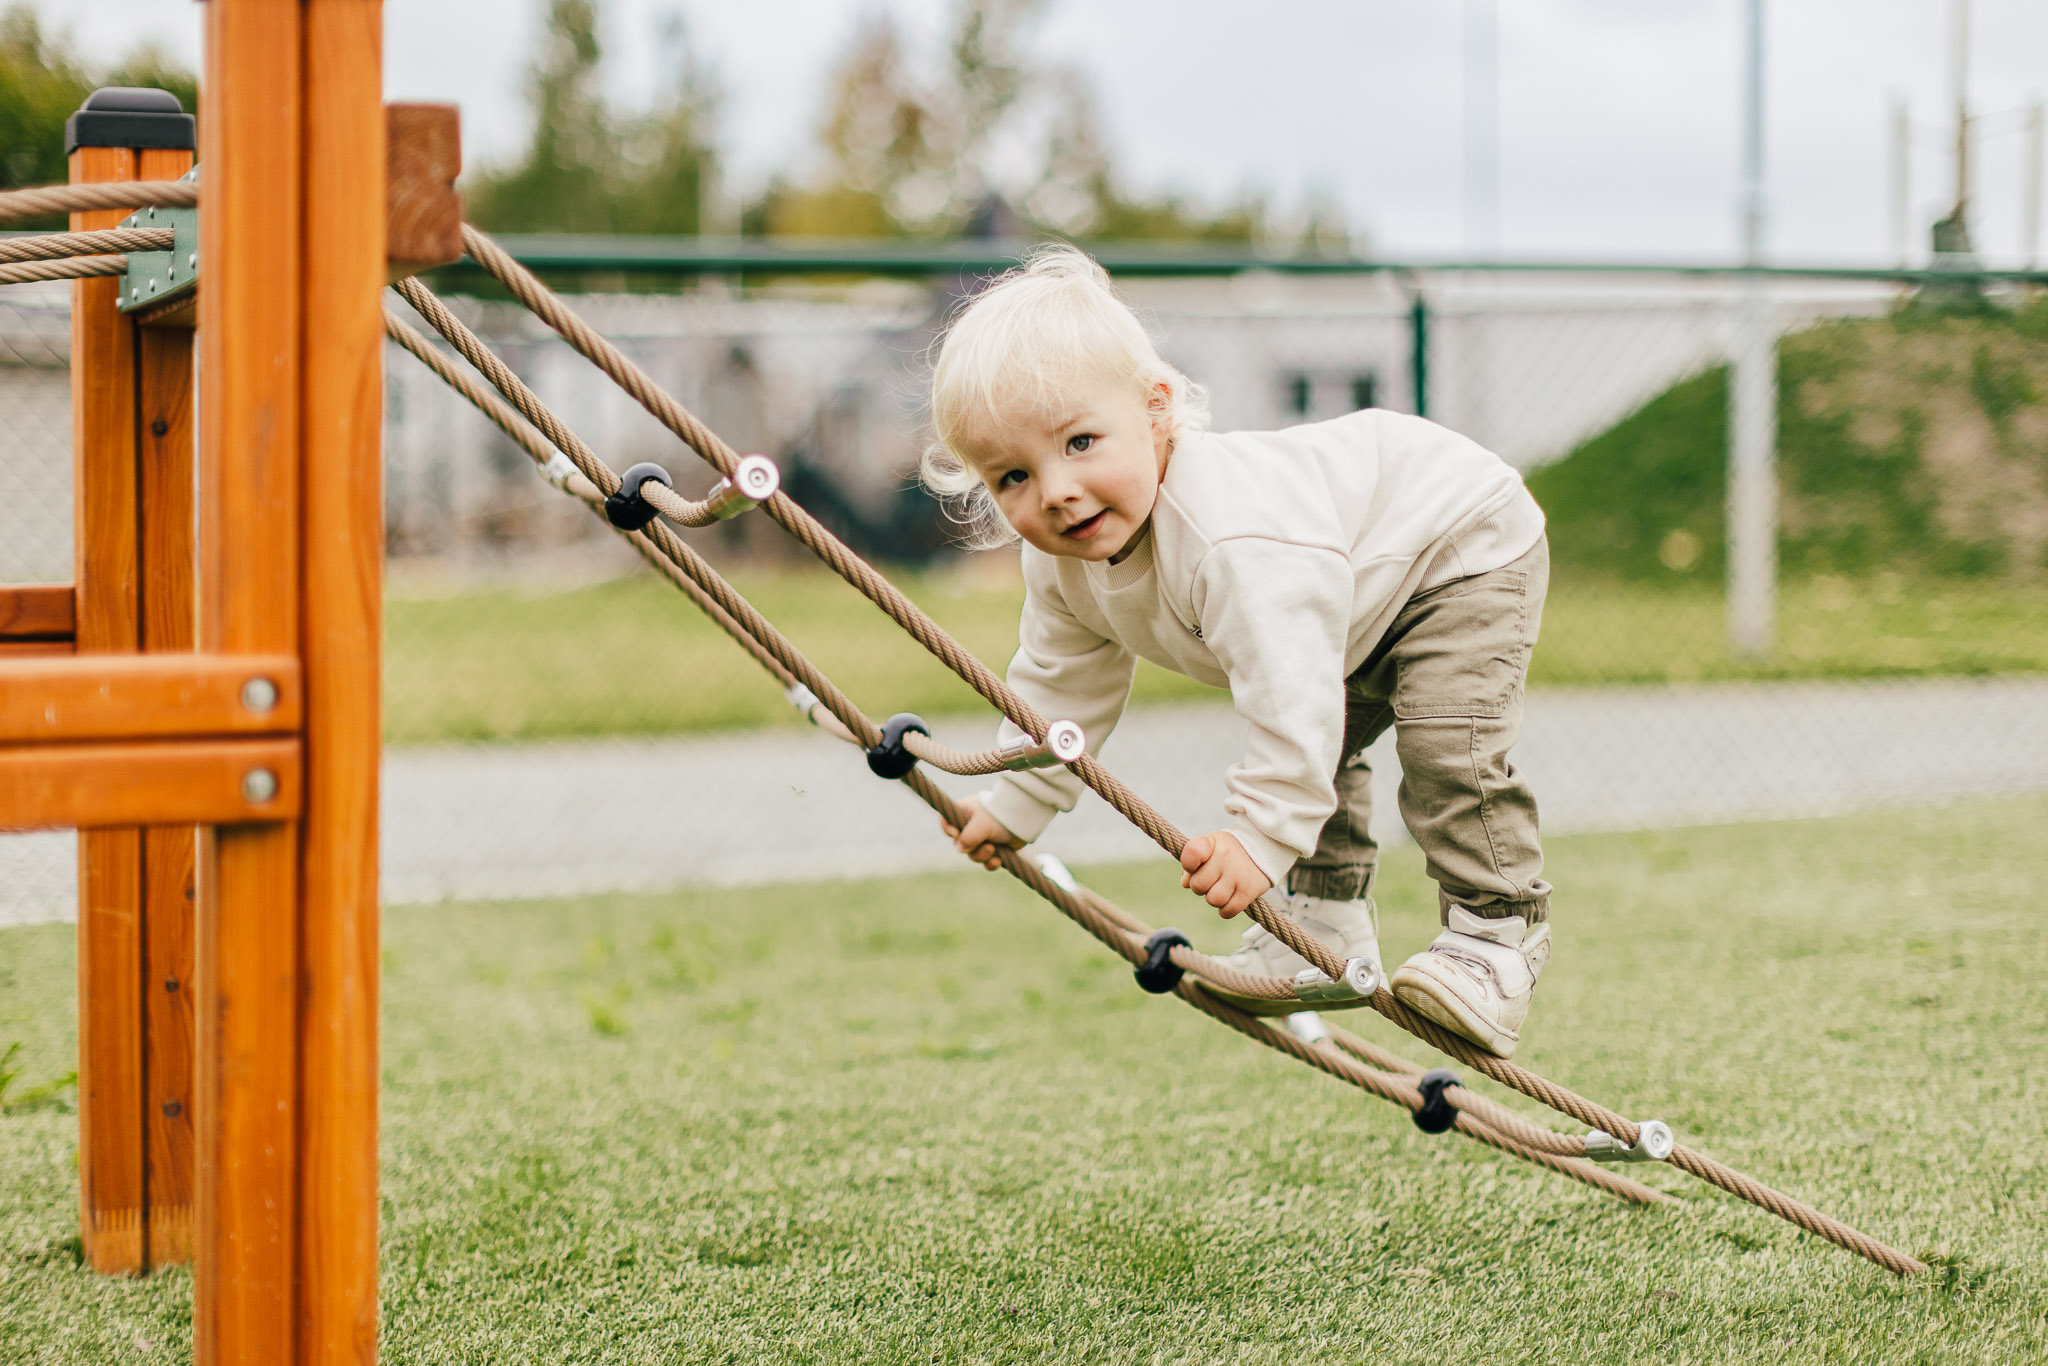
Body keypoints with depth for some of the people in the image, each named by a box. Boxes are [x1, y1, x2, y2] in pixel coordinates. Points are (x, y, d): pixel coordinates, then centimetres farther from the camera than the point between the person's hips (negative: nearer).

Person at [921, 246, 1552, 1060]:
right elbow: (1061, 683, 2)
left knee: (1448, 750, -23)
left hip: (1467, 547, -9)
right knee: (1312, 758, 18)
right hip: (1359, 607, 9)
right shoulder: (1061, 565, -15)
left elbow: (1290, 695, -48)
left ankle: (1497, 936, -11)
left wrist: (1258, 835, -46)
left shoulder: (1236, 541, -46)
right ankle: (1328, 924, 34)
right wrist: (1015, 806, 5)